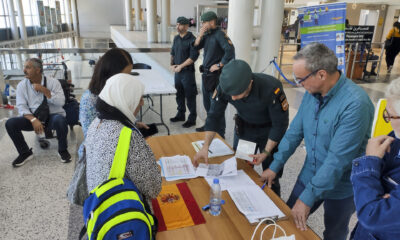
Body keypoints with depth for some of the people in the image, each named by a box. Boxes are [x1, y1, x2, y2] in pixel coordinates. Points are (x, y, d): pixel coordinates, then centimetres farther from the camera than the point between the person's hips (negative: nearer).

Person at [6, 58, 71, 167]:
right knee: (10, 123, -21)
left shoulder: (53, 82, -6)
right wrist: (33, 120, -23)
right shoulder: (21, 85, 2)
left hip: (53, 116, -3)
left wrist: (44, 90, -21)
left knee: (61, 121, -37)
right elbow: (21, 106, -6)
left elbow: (61, 102, -15)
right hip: (33, 118, 3)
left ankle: (63, 150, -11)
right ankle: (25, 153, 1)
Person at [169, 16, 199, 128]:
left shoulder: (191, 39, -12)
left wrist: (181, 66, -15)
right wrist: (172, 64, 3)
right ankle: (180, 114, 31)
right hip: (177, 71, 7)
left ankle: (192, 118, 10)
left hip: (187, 72, -7)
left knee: (190, 96, 0)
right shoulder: (176, 38, 10)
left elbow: (193, 57, -17)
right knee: (179, 94, 16)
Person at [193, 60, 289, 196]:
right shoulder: (225, 87, -25)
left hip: (269, 130, -3)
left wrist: (266, 152, -23)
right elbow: (214, 116, -14)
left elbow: (280, 124, -22)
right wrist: (205, 146, -23)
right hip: (244, 127, 3)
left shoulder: (271, 88, -35)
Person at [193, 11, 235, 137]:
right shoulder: (207, 35, 10)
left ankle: (220, 134, 7)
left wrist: (219, 65, -20)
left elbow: (230, 51, -26)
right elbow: (196, 47, 8)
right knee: (207, 103, 20)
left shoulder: (220, 34, -14)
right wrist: (200, 35, -5)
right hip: (206, 74, 9)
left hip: (215, 75, -9)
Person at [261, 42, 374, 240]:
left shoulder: (355, 104, -29)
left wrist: (308, 197, -26)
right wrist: (275, 166, 0)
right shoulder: (312, 93, -7)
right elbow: (295, 131, 2)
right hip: (310, 175, 6)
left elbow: (338, 159, -30)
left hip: (340, 187, -5)